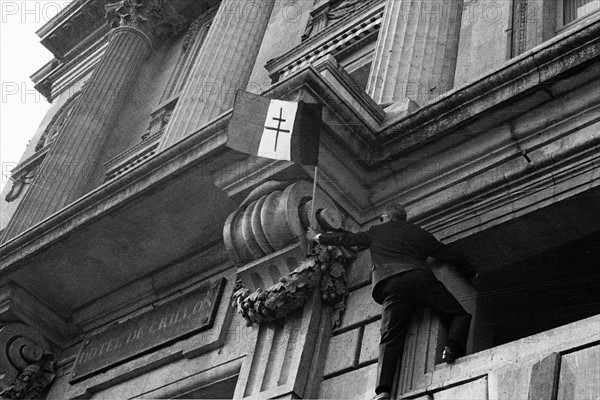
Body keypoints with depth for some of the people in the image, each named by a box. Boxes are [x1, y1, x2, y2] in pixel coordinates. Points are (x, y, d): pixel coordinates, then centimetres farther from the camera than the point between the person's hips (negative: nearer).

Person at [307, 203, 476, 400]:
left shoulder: (375, 232, 26)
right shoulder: (419, 233, 27)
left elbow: (345, 238, 32)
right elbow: (448, 254, 33)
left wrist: (317, 237, 48)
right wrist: (472, 272, 47)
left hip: (391, 286, 0)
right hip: (419, 278, 0)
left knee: (390, 339, -7)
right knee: (460, 315, 6)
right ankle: (453, 348, -24)